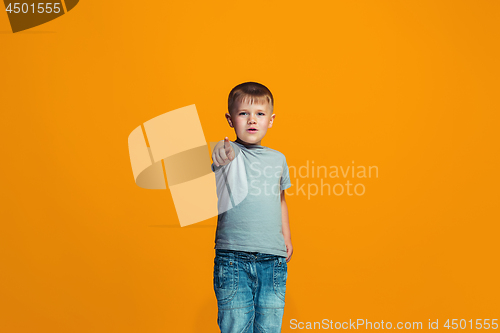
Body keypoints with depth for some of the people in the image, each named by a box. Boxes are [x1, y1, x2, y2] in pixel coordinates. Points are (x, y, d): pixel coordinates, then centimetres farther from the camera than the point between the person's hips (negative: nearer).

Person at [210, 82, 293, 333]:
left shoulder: (278, 159, 12)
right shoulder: (228, 152, -3)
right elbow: (218, 156, -28)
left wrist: (287, 238, 22)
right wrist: (219, 152, -51)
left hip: (273, 258, 4)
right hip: (233, 257, -3)